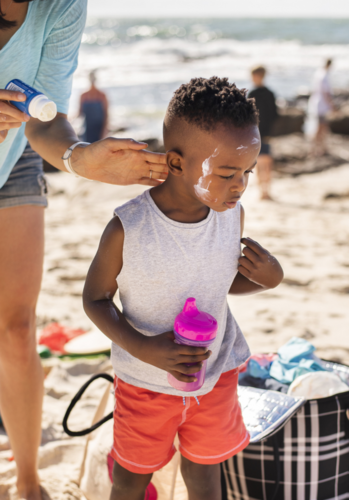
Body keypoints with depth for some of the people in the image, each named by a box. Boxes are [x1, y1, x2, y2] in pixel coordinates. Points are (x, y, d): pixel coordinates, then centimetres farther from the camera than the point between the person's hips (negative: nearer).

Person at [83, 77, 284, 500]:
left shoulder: (232, 215, -12)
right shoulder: (127, 229, -26)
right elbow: (95, 299, -13)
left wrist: (266, 278, -16)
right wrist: (142, 348, -26)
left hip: (216, 375, 3)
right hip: (146, 382, -3)